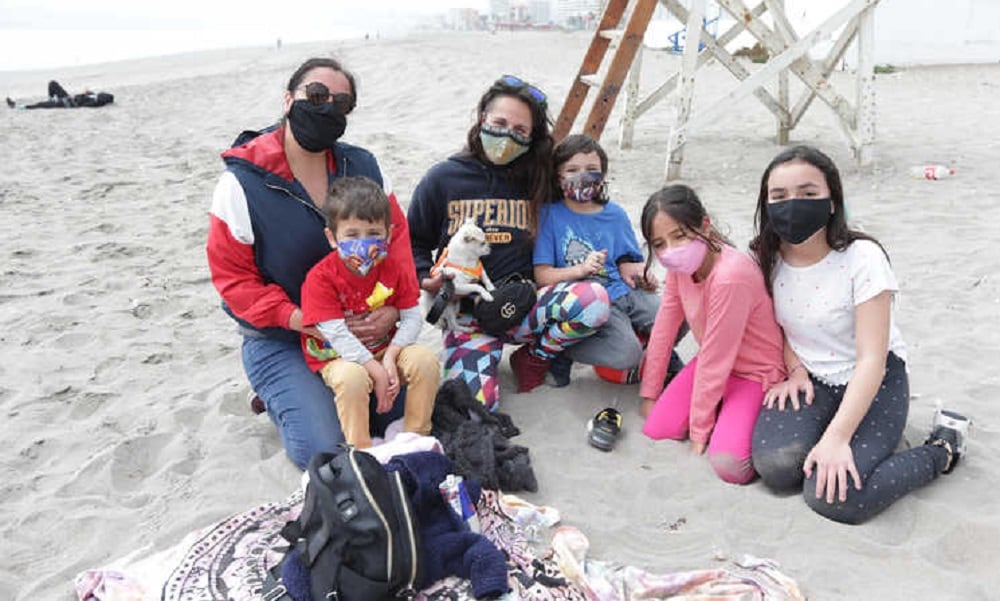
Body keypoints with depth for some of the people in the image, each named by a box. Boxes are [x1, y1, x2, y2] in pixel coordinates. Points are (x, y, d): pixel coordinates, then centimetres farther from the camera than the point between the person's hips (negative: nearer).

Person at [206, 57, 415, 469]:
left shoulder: (362, 166, 1)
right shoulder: (242, 183, -12)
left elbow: (397, 235, 2)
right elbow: (232, 276, -11)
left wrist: (394, 307, -16)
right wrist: (307, 323, -22)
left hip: (361, 328, 4)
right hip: (281, 339, -4)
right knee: (323, 448, -15)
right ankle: (278, 395, 17)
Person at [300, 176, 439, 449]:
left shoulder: (395, 270, -4)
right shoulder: (320, 277, -16)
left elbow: (412, 318, -5)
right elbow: (336, 333, -21)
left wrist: (390, 358, -22)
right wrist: (376, 371, -26)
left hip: (386, 348, 4)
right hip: (339, 356, -4)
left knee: (425, 360, -21)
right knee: (351, 377, -36)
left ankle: (416, 436, -4)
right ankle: (360, 449, -17)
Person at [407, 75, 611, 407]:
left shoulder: (536, 180, 9)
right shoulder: (442, 179, 3)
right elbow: (414, 242, 13)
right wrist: (426, 279, -6)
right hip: (467, 310, -2)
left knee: (595, 299, -28)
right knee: (475, 399, -27)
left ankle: (533, 358, 2)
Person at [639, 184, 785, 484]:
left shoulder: (731, 276, -33)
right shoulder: (680, 265, -8)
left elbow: (715, 359, -25)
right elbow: (663, 329, -1)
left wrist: (699, 428, -15)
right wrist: (650, 393, 5)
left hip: (755, 372, -7)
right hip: (714, 365, 7)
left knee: (730, 465, -25)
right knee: (655, 429, -8)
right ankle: (719, 409, 16)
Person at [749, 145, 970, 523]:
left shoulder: (862, 258, -21)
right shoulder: (767, 258, -7)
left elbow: (872, 360, -22)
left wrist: (837, 437, -29)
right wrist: (795, 369, -9)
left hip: (872, 383, -3)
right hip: (809, 379, 3)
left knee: (833, 498, -23)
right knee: (776, 466, -26)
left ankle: (942, 449, 3)